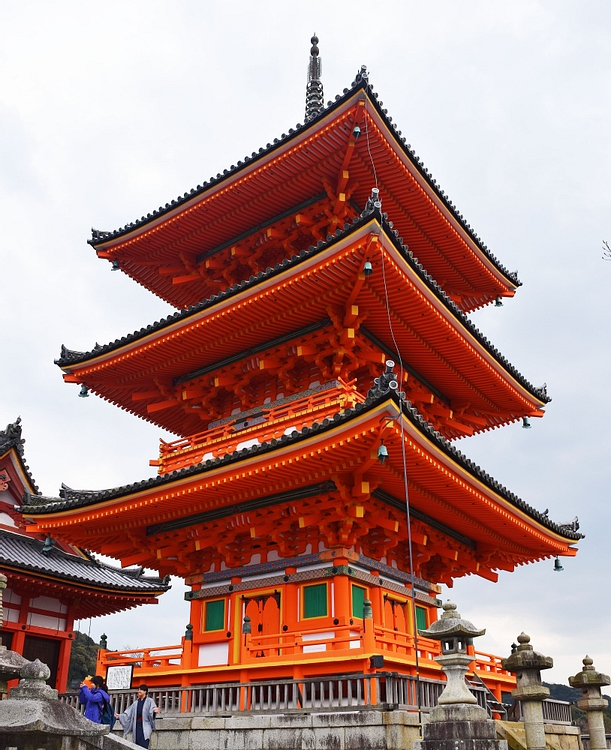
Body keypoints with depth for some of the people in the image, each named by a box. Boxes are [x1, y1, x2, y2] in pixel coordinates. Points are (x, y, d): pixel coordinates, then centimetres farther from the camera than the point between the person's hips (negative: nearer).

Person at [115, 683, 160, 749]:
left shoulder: (149, 701, 1)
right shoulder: (136, 703, 18)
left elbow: (151, 711, -16)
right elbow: (128, 713, 18)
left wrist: (154, 711, -39)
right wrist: (119, 716, 10)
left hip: (145, 726, -6)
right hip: (137, 726, 6)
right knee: (138, 746, 3)